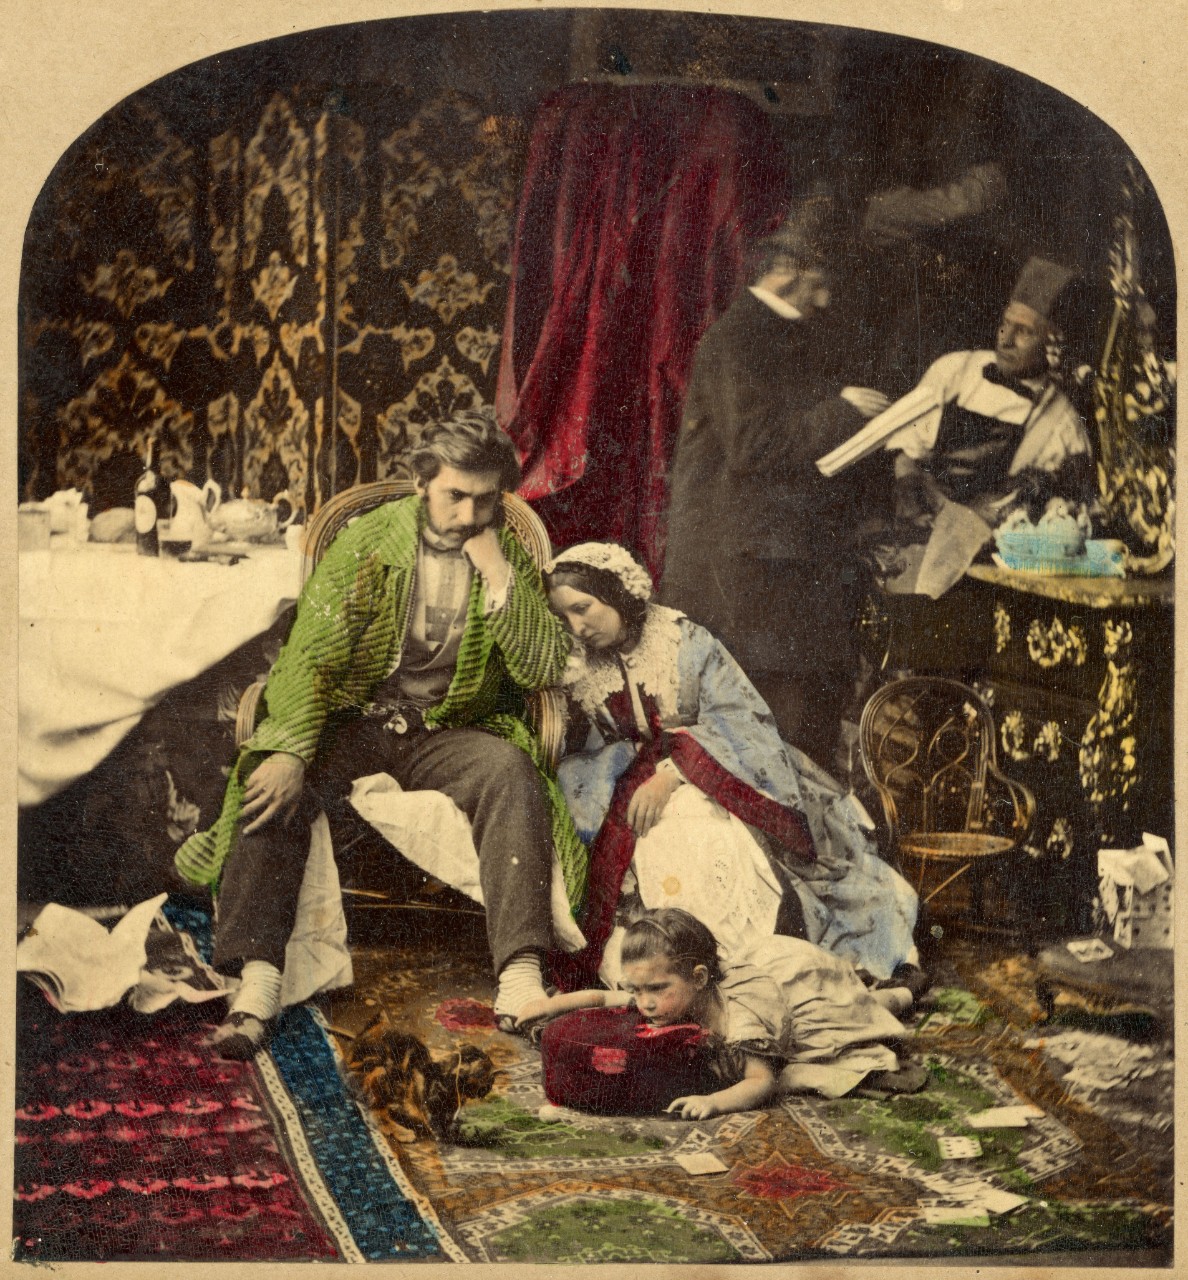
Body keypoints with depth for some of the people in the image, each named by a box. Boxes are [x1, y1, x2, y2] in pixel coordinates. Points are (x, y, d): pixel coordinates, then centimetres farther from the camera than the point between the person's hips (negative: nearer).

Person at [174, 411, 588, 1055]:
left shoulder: (510, 559, 6)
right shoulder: (370, 538, 0)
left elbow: (545, 669, -4)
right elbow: (311, 652, -7)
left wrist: (496, 573, -13)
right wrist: (290, 751, -22)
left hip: (446, 734, 0)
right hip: (353, 721, 0)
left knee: (513, 773, -32)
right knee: (274, 782, -29)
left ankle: (521, 982, -38)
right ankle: (256, 988, -36)